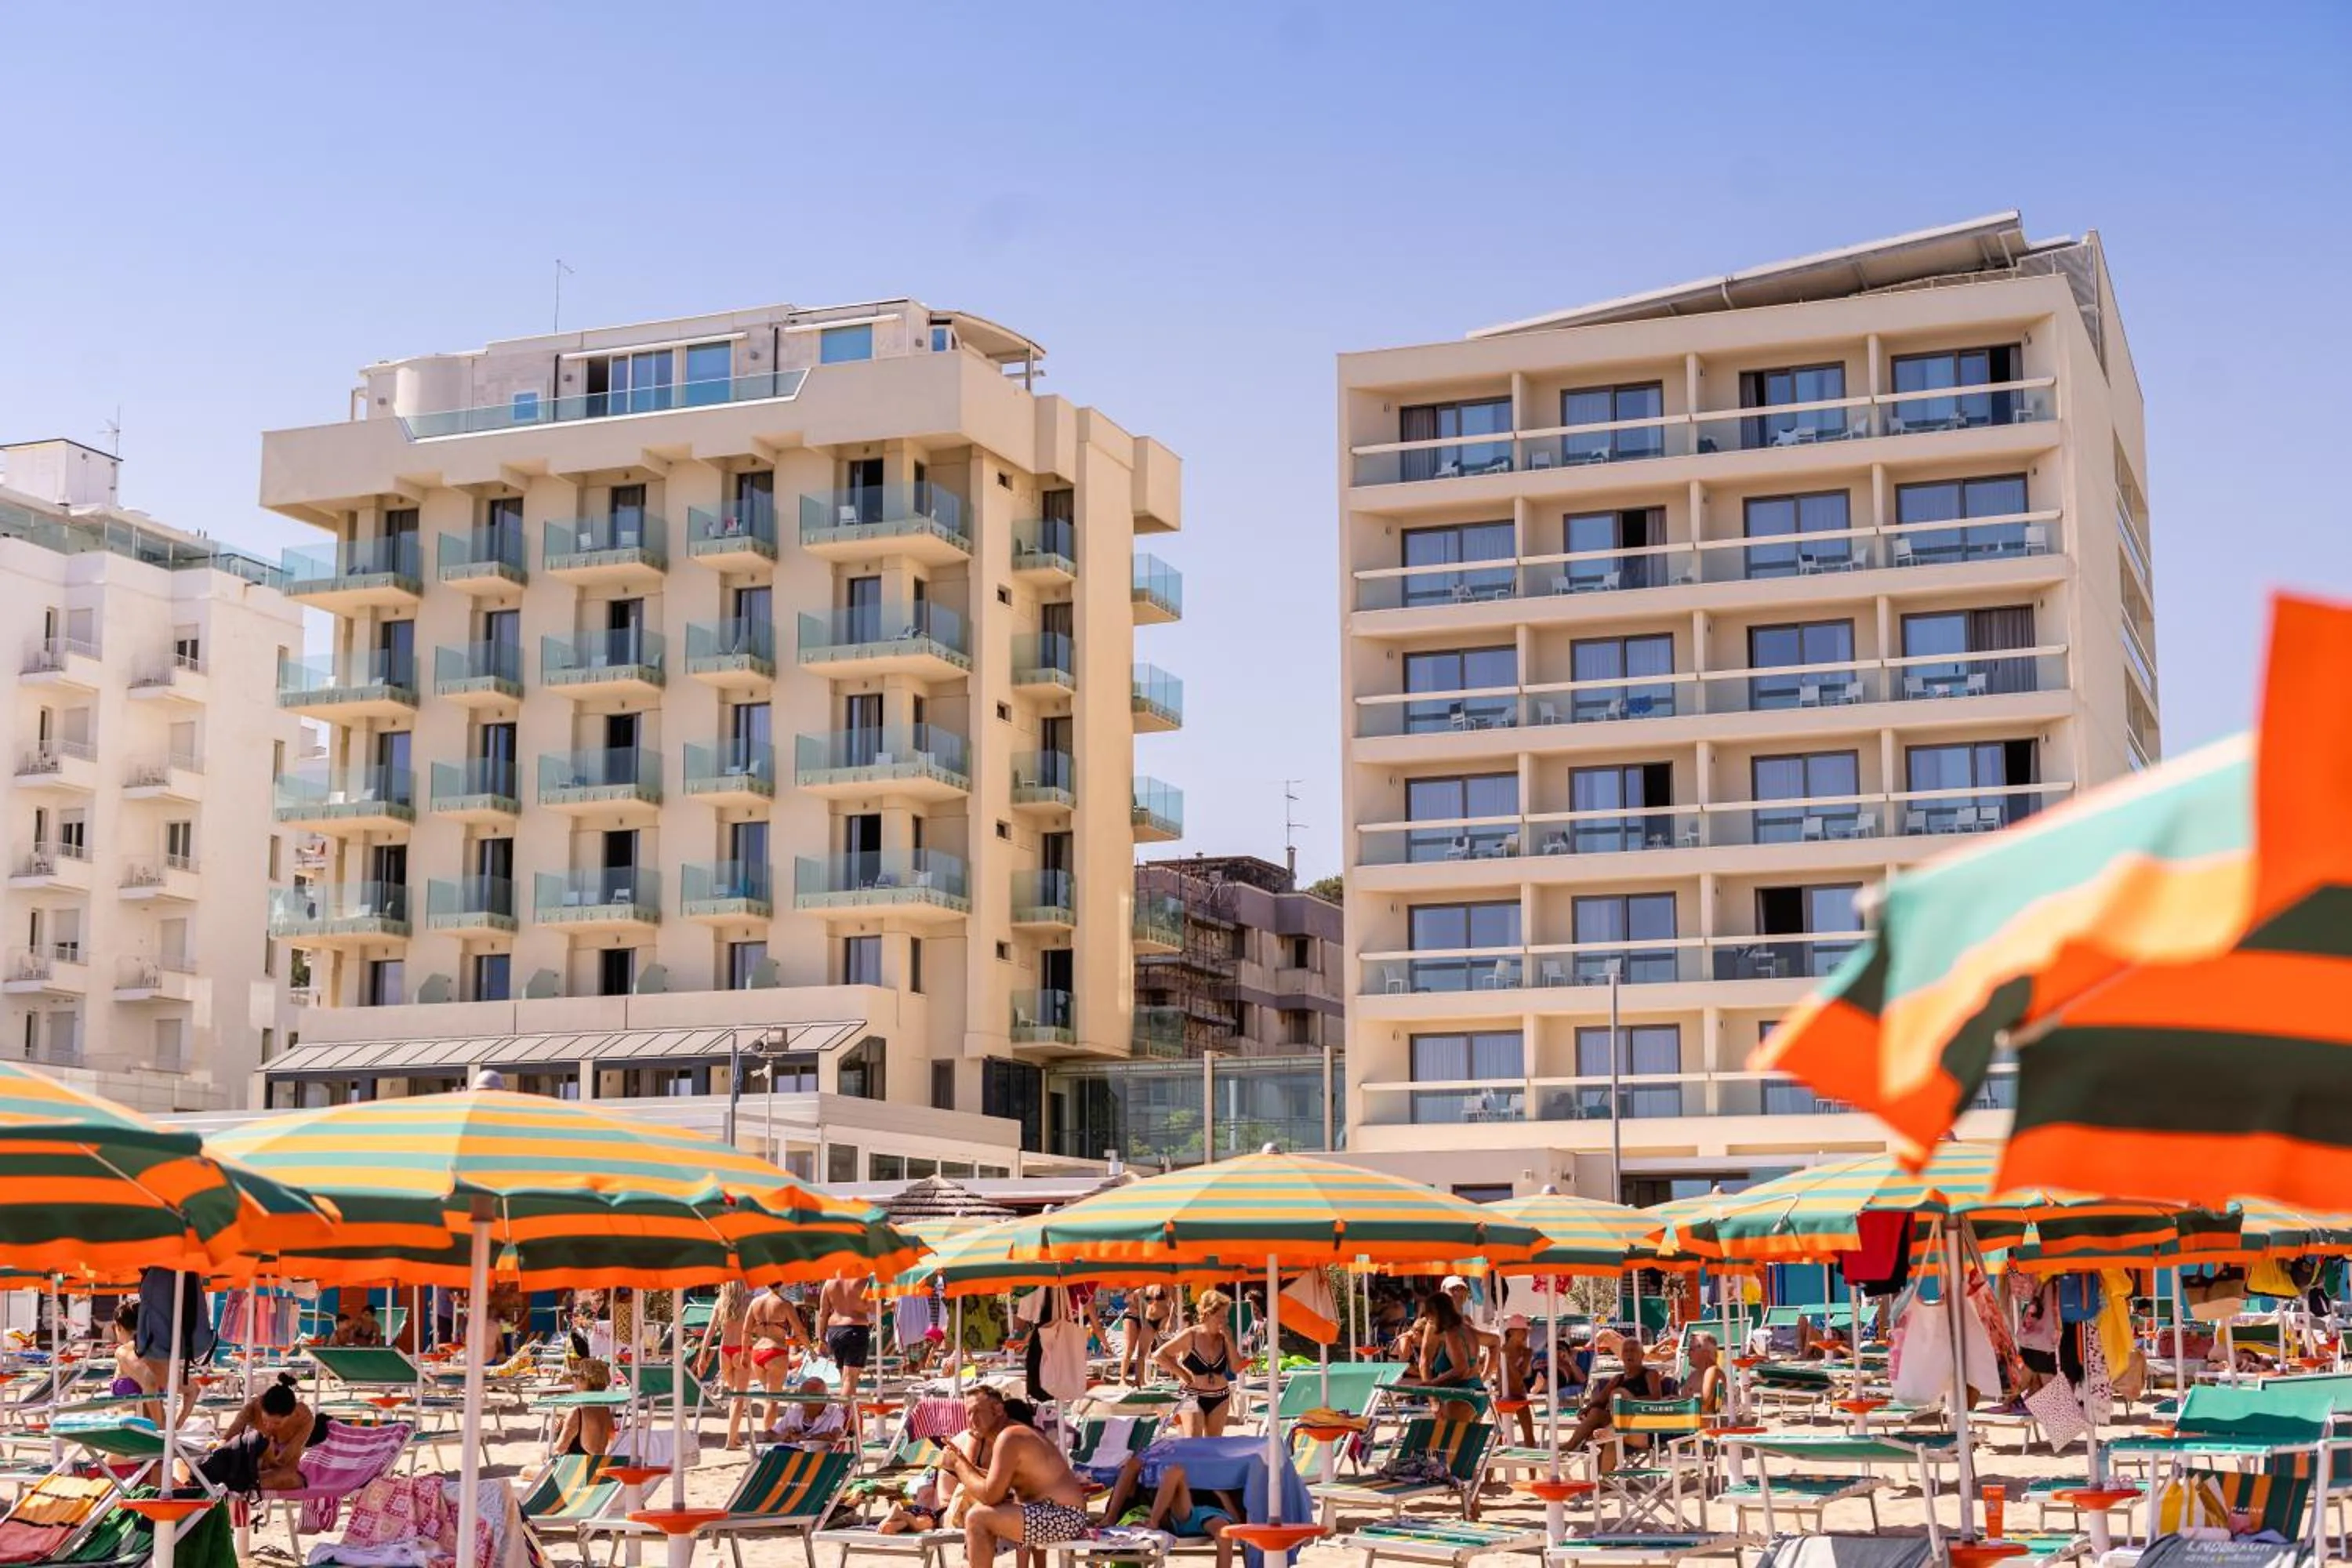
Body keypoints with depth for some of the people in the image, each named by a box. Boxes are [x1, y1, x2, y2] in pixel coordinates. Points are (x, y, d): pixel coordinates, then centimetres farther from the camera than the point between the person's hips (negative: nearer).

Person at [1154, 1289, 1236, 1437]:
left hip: (1220, 1398, 4)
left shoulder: (1224, 1338, 1)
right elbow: (1159, 1355, -8)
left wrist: (1229, 1341, -11)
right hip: (1193, 1397, -4)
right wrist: (1181, 1373, -8)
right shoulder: (1191, 1336, -10)